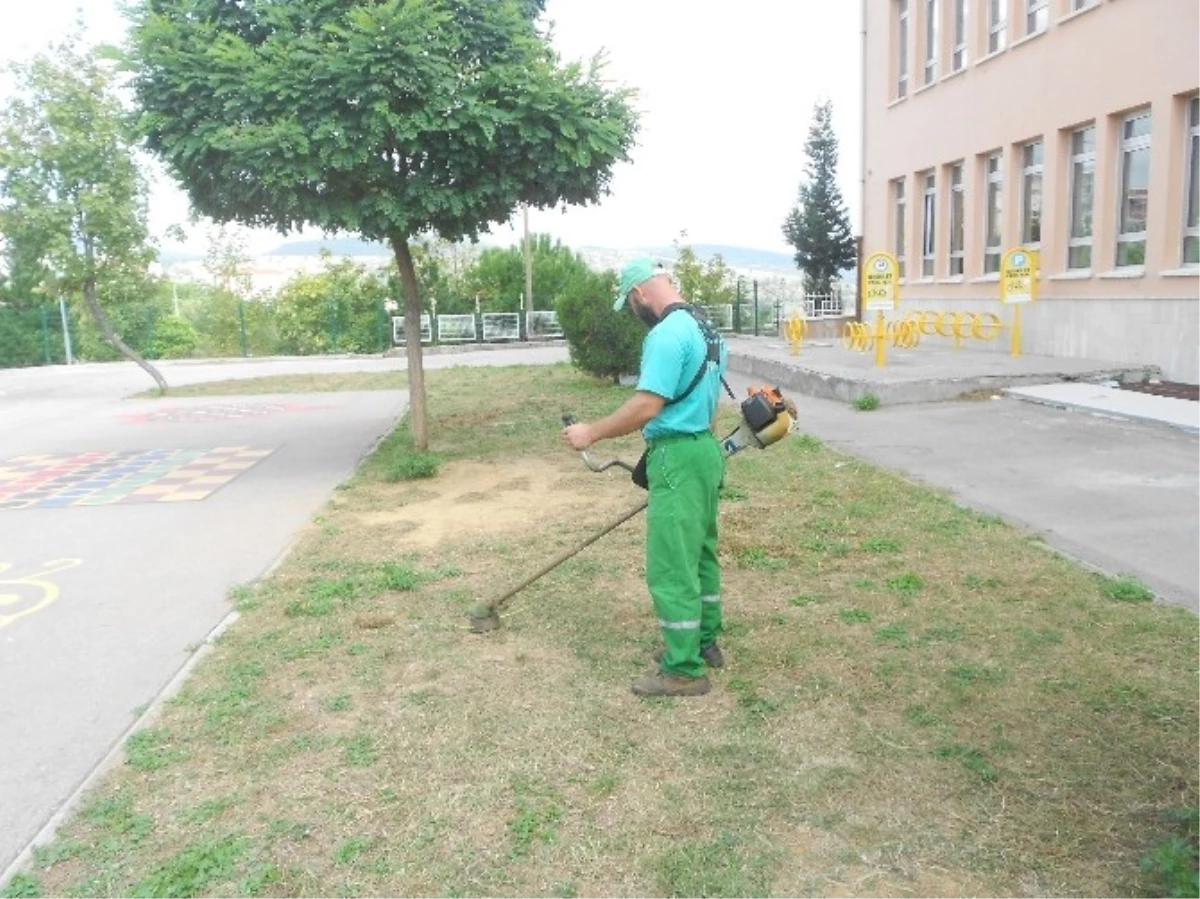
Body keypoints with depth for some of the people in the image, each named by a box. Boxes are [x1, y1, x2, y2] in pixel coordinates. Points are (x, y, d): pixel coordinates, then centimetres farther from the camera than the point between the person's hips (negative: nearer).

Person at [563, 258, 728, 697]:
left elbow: (646, 406, -25)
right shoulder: (707, 330, 13)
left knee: (670, 568, -2)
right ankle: (705, 643, 33)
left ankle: (684, 672, 6)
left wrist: (592, 431, -15)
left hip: (678, 457, -10)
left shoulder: (667, 335, -19)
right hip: (706, 450, 11)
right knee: (700, 553, 19)